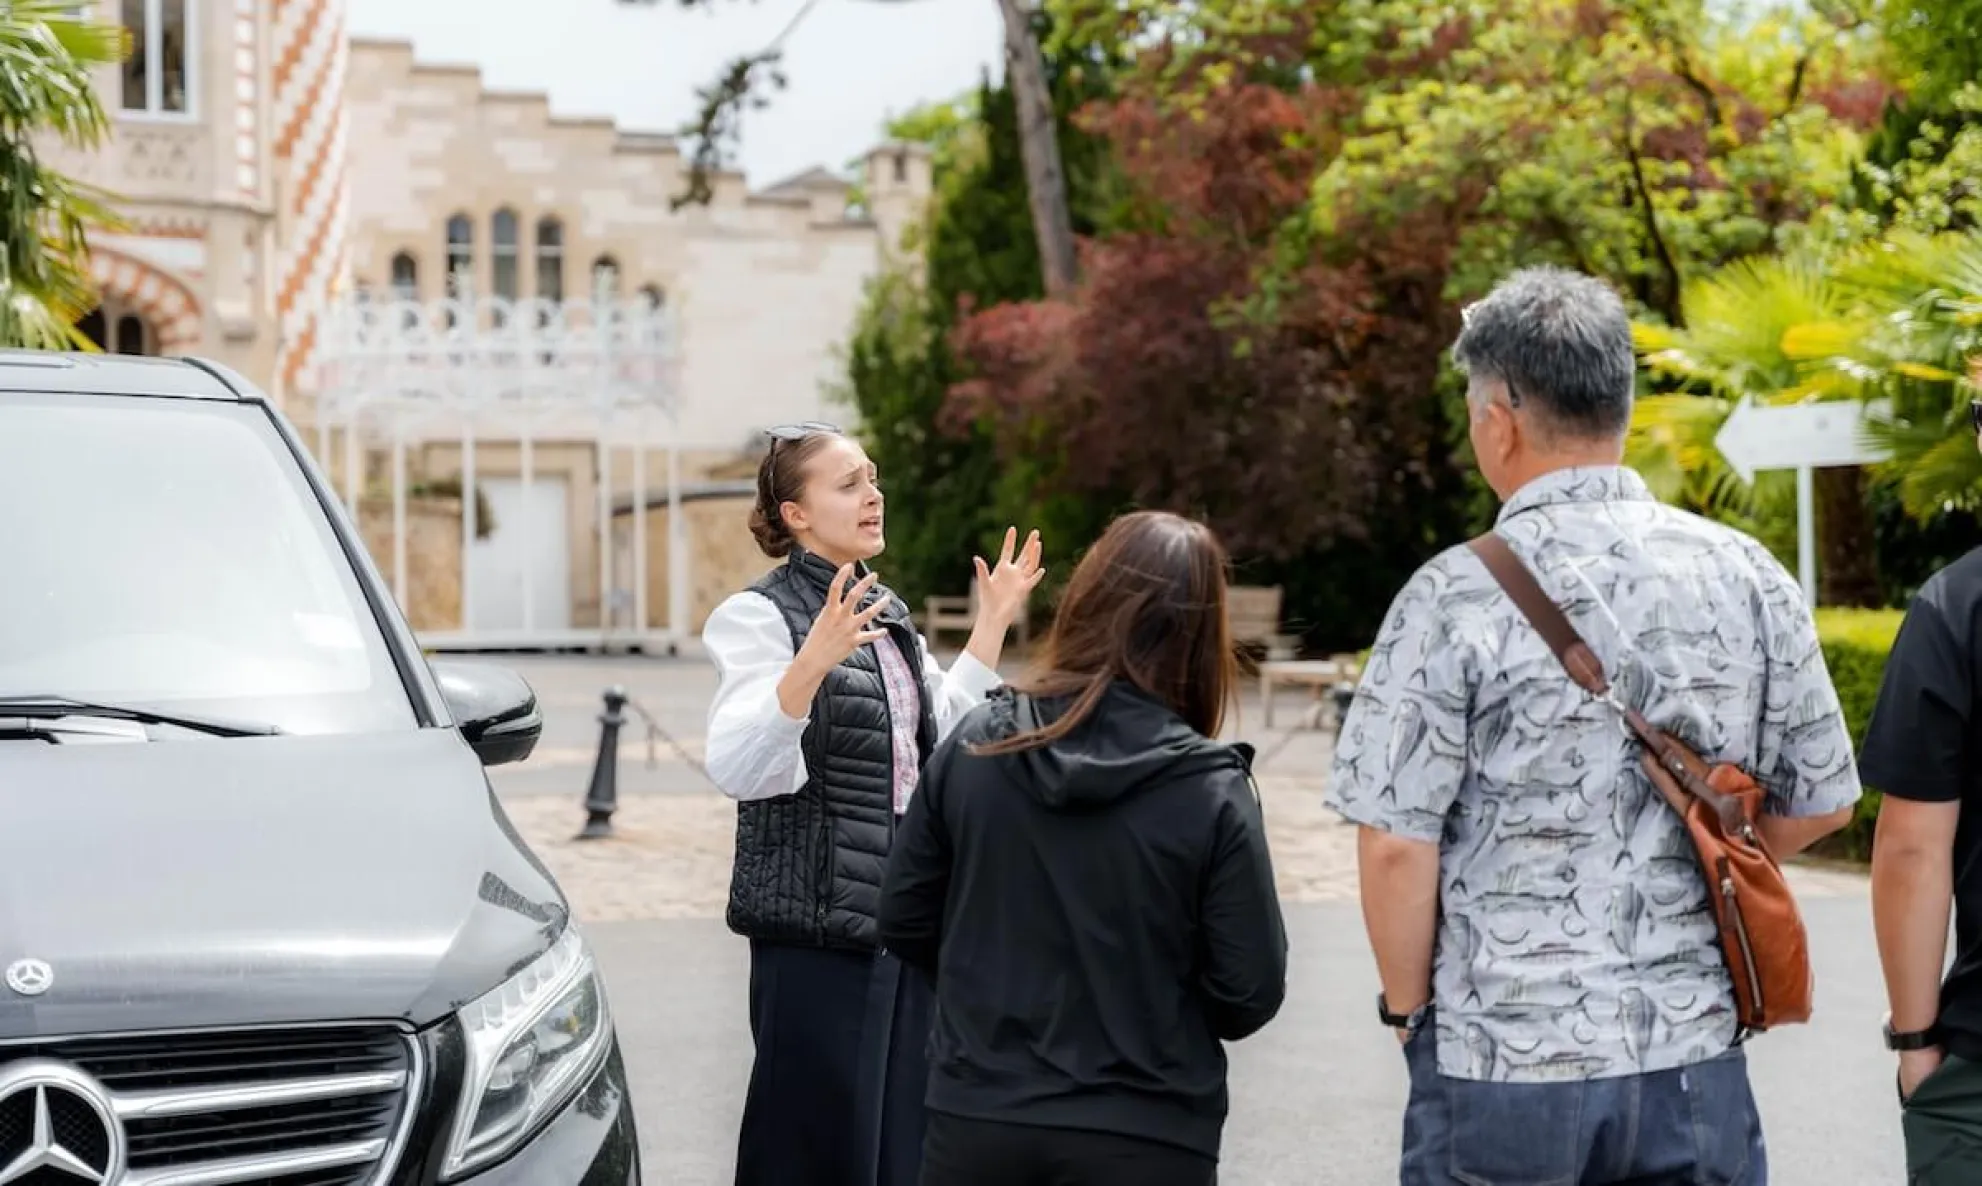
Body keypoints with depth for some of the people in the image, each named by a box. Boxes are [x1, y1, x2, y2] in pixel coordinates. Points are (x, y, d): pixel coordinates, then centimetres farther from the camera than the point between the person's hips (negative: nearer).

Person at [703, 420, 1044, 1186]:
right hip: (815, 922, -7)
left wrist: (991, 627, 13)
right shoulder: (760, 615, -11)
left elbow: (944, 736, 19)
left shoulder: (885, 612, 14)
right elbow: (738, 769, -22)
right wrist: (811, 665, -36)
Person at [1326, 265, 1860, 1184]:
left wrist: (1407, 1007, 3)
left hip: (1502, 1068, -3)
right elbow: (1821, 804, 8)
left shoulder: (1458, 596, -13)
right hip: (1696, 1059, 3)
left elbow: (1395, 843, -13)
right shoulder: (1749, 577, 0)